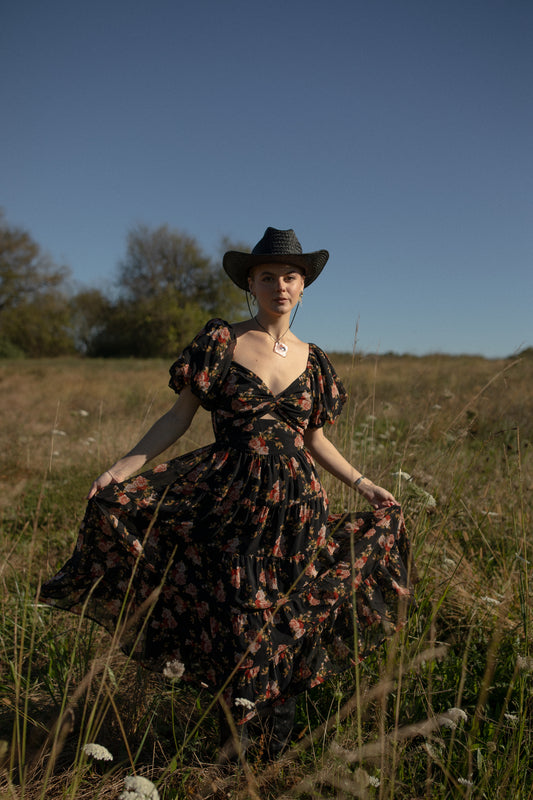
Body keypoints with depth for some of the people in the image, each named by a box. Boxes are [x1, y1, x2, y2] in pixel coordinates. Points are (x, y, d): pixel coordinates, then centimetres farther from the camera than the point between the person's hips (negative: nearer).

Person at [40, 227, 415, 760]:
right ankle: (234, 736, 31)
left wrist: (362, 483, 13)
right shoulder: (221, 341, -1)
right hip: (228, 500, -2)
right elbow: (180, 415, -4)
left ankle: (280, 745, 34)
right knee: (230, 612, 5)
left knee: (290, 615, 10)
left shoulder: (311, 360, 8)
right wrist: (125, 465, -15)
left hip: (295, 504, 3)